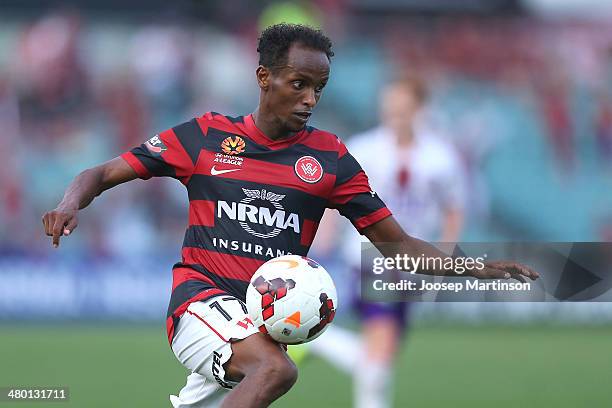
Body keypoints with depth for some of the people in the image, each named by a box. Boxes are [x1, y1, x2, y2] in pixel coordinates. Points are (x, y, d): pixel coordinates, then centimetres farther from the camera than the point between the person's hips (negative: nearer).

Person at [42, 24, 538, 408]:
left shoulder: (329, 157, 8)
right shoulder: (207, 135, 4)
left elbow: (398, 244, 9)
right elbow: (103, 175, 7)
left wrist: (479, 270, -5)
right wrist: (70, 205, -15)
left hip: (265, 321, 4)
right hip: (201, 295, -4)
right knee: (276, 368, -31)